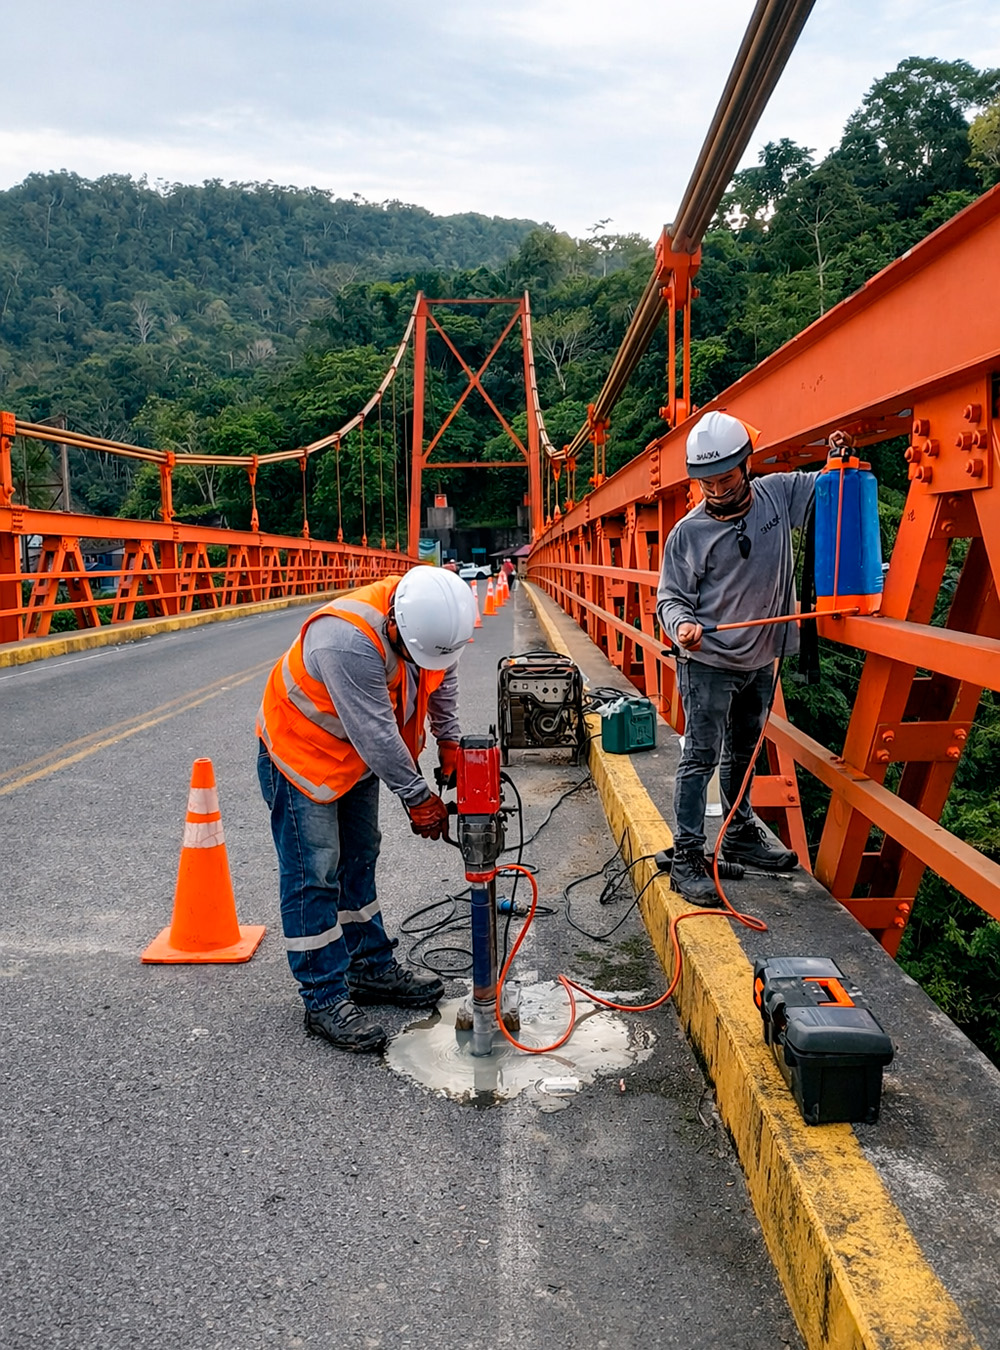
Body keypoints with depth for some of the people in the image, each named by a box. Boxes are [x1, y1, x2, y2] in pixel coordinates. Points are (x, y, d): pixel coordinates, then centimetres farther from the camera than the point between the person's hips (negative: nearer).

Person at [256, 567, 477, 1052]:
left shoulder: (432, 617, -14)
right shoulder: (349, 640, -39)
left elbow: (442, 679, 7)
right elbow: (375, 732, -34)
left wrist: (449, 743, 5)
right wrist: (418, 797, -23)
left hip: (357, 754, 8)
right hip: (301, 752, -8)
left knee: (359, 860, 17)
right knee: (313, 875, -4)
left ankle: (372, 966, 30)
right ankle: (324, 1000, 5)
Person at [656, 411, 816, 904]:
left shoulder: (778, 494, -1)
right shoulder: (688, 532, -12)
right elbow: (671, 598, -9)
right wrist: (681, 626, -30)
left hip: (761, 660, 5)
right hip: (708, 664, -5)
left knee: (743, 753, 21)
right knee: (700, 758, -4)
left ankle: (741, 835, 37)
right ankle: (687, 859, 3)